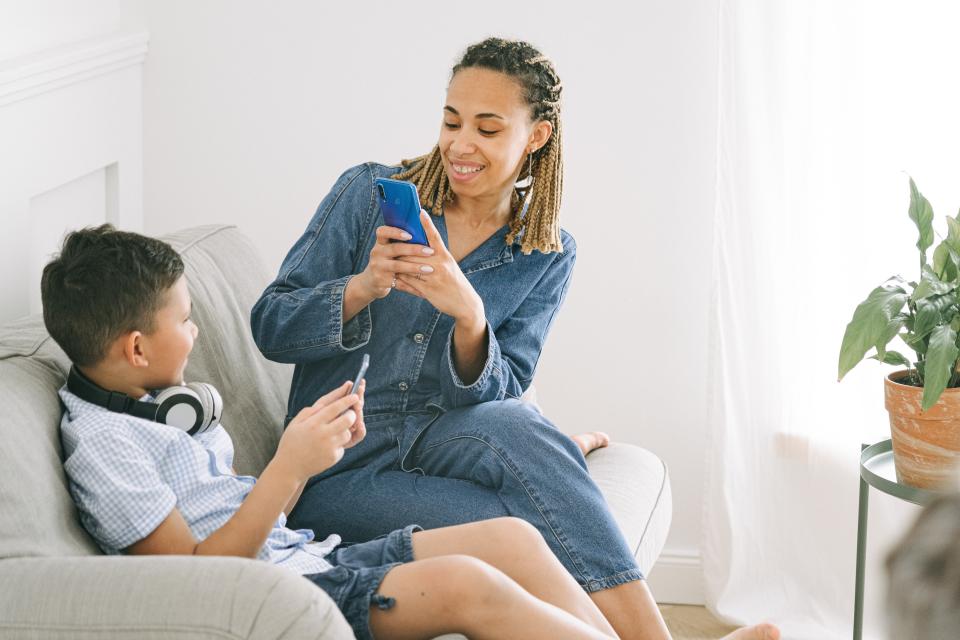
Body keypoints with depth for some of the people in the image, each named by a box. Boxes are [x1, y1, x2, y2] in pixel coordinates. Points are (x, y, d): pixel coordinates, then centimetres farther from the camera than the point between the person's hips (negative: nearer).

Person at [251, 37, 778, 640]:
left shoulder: (549, 256, 4)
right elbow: (269, 327, -5)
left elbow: (499, 393, -5)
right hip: (342, 470, -2)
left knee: (517, 428, -35)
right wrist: (363, 289, -25)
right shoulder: (370, 193, -3)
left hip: (446, 441, 2)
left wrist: (469, 315, -26)